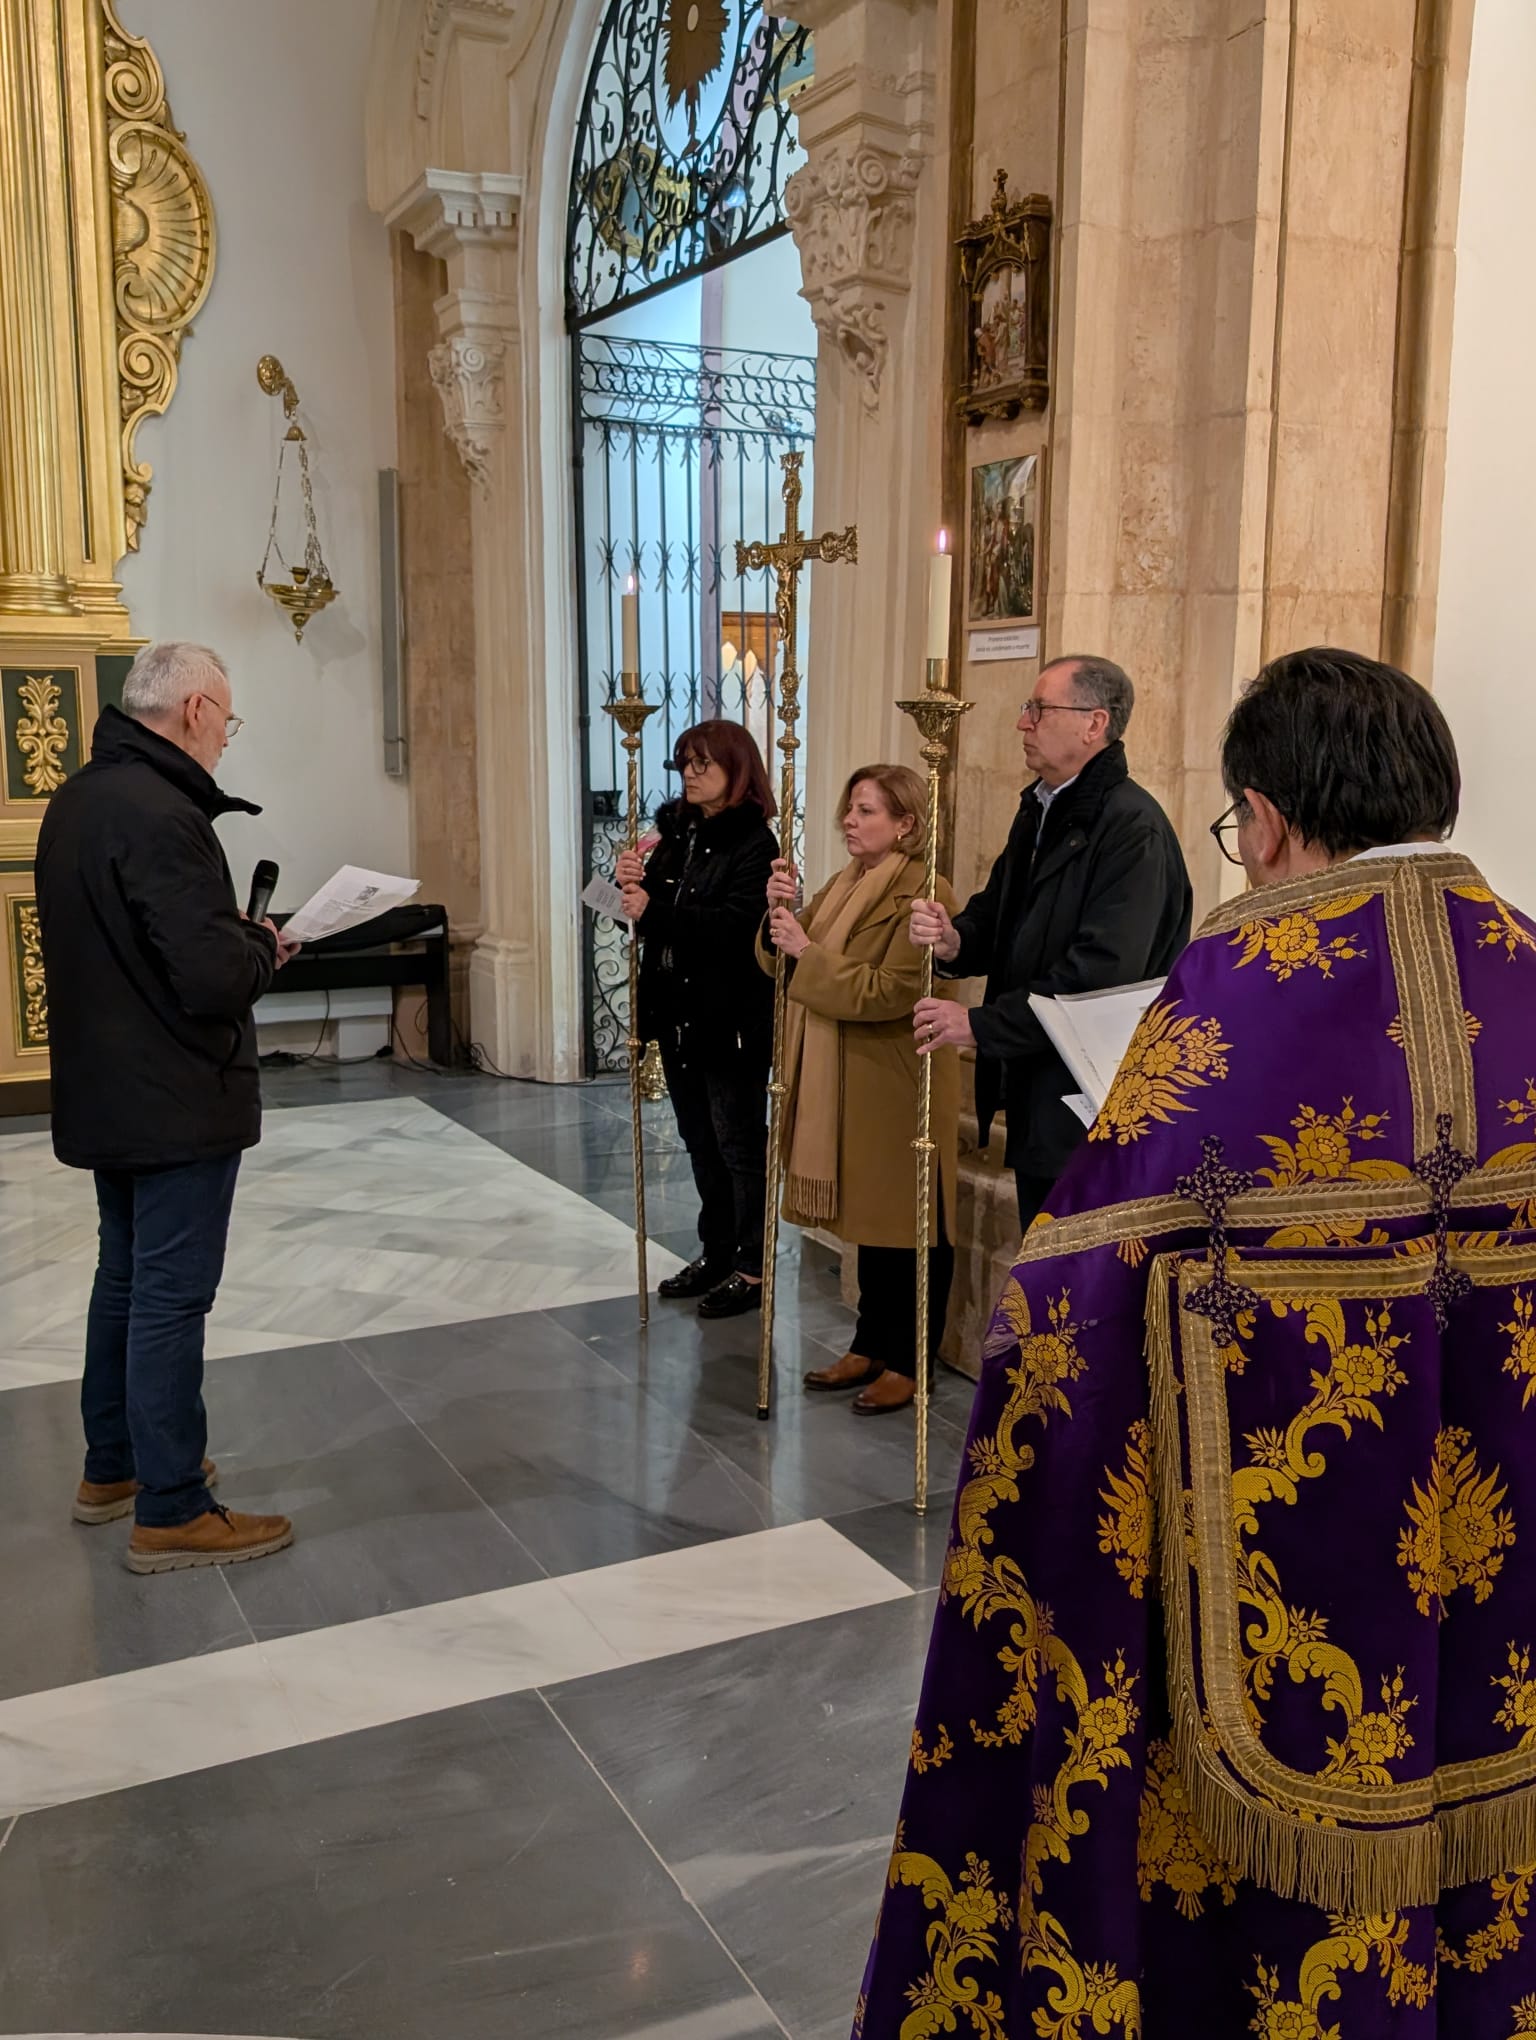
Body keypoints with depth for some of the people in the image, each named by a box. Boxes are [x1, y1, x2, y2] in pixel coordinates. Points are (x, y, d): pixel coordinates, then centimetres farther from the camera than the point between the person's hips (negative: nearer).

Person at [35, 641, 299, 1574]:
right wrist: (266, 948, -7)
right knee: (172, 1298, -2)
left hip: (107, 1093, 10)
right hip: (178, 1101, -10)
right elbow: (214, 976, -28)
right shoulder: (159, 815, -23)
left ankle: (112, 1467, 34)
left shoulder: (78, 798, 9)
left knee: (126, 1278, 20)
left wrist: (239, 940, 7)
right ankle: (171, 1513, 8)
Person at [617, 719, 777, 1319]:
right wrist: (633, 882, -6)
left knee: (739, 1144, 2)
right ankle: (715, 1254, 28)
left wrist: (653, 910, -26)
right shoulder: (676, 832, 10)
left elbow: (732, 924, -25)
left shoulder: (753, 843, -13)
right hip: (678, 1011, 8)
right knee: (700, 1141, 16)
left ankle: (751, 1269, 12)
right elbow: (655, 914, 13)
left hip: (729, 1018, -8)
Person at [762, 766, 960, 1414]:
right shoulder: (845, 885, 12)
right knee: (869, 1218, 18)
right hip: (846, 1082, 8)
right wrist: (781, 914, -10)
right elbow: (781, 962, 9)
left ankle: (908, 1362, 15)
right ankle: (871, 1348, 30)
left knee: (909, 1224, 3)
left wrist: (810, 954, -21)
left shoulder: (924, 897, -15)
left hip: (898, 1086, -8)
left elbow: (888, 993, -23)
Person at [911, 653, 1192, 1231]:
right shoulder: (1039, 811, 14)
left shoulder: (1132, 827, -17)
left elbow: (1102, 973, -25)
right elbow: (998, 916, 21)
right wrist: (954, 941, -4)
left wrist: (981, 1025, -19)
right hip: (1034, 1102, 9)